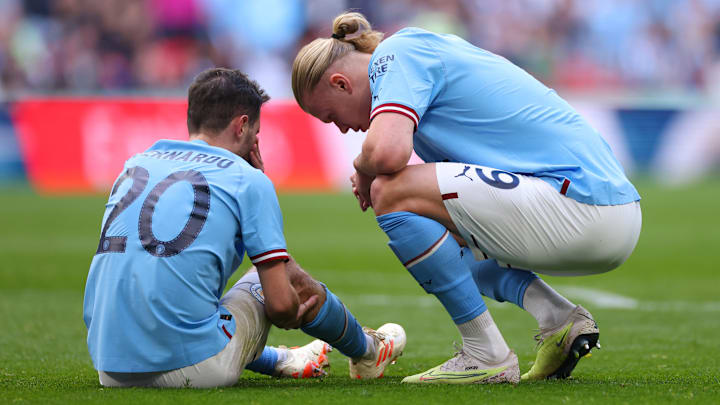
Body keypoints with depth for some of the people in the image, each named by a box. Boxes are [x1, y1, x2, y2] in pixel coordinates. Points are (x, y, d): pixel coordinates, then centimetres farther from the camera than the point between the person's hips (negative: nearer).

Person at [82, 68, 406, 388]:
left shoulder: (134, 165, 15)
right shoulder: (249, 180, 0)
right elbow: (280, 303, -4)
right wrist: (294, 316, 20)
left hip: (109, 369, 6)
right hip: (194, 368, -6)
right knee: (291, 278, 18)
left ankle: (279, 361, 58)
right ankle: (367, 351, 43)